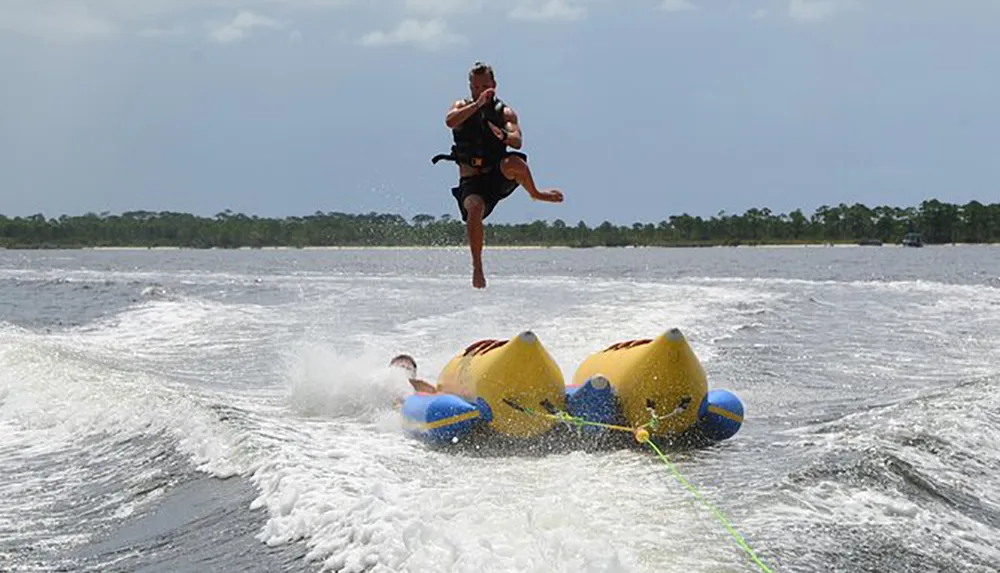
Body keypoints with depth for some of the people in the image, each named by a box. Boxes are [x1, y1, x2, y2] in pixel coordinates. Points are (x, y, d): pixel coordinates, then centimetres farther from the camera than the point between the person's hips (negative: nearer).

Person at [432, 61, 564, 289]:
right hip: (471, 181, 0)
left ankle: (535, 194, -5)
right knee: (474, 208, -32)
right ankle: (477, 268, -22)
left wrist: (504, 136, -36)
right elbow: (450, 121, -18)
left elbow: (517, 141, -13)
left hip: (498, 176, 0)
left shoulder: (505, 112, 5)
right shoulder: (462, 107, 6)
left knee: (513, 162, -35)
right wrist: (478, 104, -26)